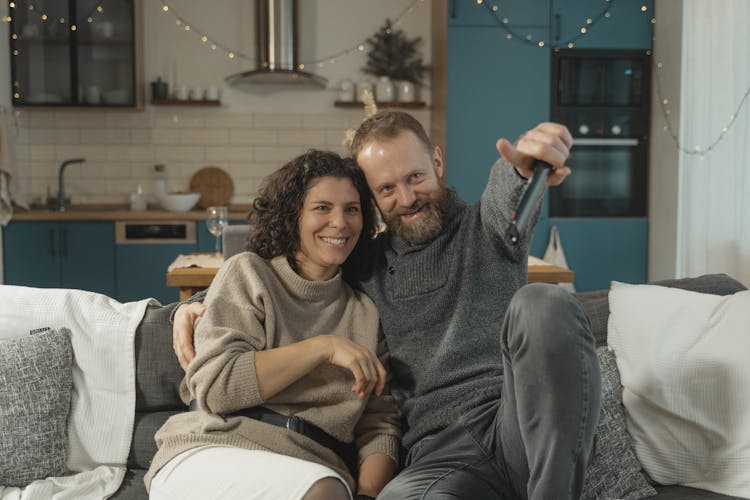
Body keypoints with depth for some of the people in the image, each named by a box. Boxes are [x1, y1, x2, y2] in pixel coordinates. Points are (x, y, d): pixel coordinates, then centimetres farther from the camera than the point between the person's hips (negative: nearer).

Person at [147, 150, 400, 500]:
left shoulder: (365, 312, 17)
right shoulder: (248, 273, 7)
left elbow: (379, 424, 12)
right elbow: (214, 386, -7)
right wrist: (324, 347, -12)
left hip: (311, 469, 3)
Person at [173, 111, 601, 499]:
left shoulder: (486, 228, 11)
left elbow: (507, 192, -15)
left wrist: (526, 166, -40)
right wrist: (199, 304, 11)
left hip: (526, 428, 1)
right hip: (444, 451, 0)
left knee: (542, 304, -33)